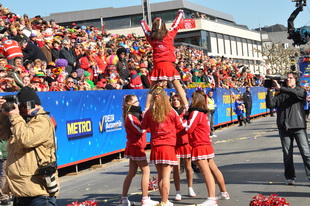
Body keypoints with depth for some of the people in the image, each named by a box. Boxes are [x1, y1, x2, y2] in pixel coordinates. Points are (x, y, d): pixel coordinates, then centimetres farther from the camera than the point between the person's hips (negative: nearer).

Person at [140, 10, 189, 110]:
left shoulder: (151, 37, 6)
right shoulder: (169, 34, 1)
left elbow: (145, 29, 26)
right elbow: (176, 24, 15)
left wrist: (143, 22, 48)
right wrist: (180, 13, 33)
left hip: (157, 66, 2)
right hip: (169, 65, -2)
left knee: (152, 89, 7)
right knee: (178, 86, 0)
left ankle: (146, 109, 3)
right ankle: (186, 106, -6)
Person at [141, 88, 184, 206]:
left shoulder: (149, 113, 0)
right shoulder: (171, 112, -5)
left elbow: (143, 127, 13)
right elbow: (180, 126, 7)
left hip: (155, 147, 3)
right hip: (168, 146, -3)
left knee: (160, 176, 13)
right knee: (166, 175, -3)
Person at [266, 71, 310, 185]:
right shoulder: (281, 94, 12)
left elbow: (296, 93, -18)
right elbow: (270, 104, 1)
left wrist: (280, 88, -19)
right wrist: (269, 90, -8)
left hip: (299, 126, -2)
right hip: (284, 127, 2)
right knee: (287, 154, 6)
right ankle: (290, 177, 15)